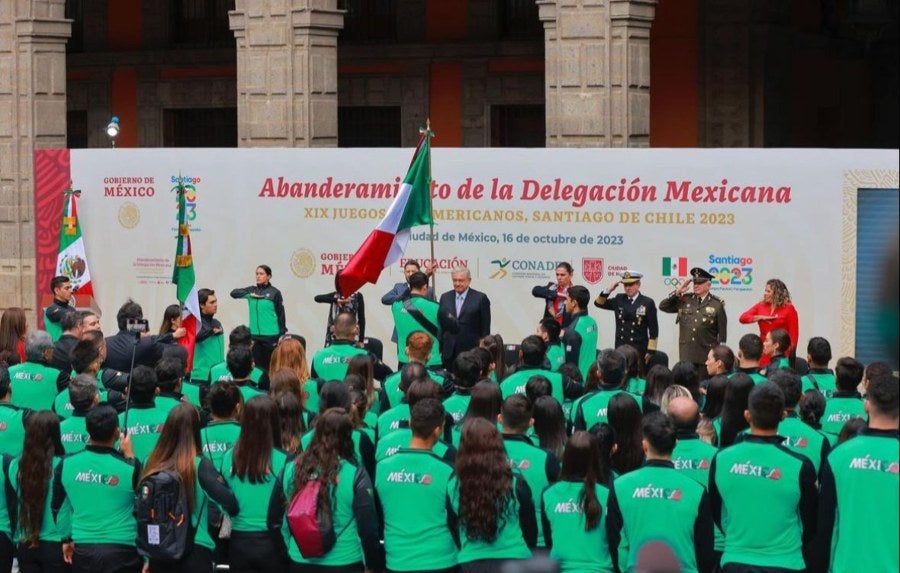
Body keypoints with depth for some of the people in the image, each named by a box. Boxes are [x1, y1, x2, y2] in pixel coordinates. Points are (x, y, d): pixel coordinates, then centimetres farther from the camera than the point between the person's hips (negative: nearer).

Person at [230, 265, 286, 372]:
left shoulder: (275, 293, -3)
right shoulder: (252, 290, 8)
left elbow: (281, 314, -1)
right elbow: (234, 293, -2)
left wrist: (282, 335, -3)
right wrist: (250, 295, -15)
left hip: (271, 335, -4)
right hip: (254, 334, 4)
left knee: (270, 366, 0)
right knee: (257, 365, 6)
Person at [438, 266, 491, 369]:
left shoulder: (480, 298, 0)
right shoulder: (445, 297, 12)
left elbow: (485, 327, -1)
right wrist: (438, 348, 7)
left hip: (471, 350, -3)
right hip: (449, 352, 4)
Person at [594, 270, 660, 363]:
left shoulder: (648, 303, -4)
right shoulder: (619, 299, 9)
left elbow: (653, 328, -4)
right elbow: (599, 303, 13)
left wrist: (650, 351, -7)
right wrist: (609, 290, -4)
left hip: (639, 350, -4)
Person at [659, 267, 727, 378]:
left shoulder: (717, 304, -2)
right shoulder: (684, 300, 7)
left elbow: (722, 331, 0)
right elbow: (663, 306, 7)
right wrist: (677, 292, -3)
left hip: (707, 354, -3)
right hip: (686, 354, 3)